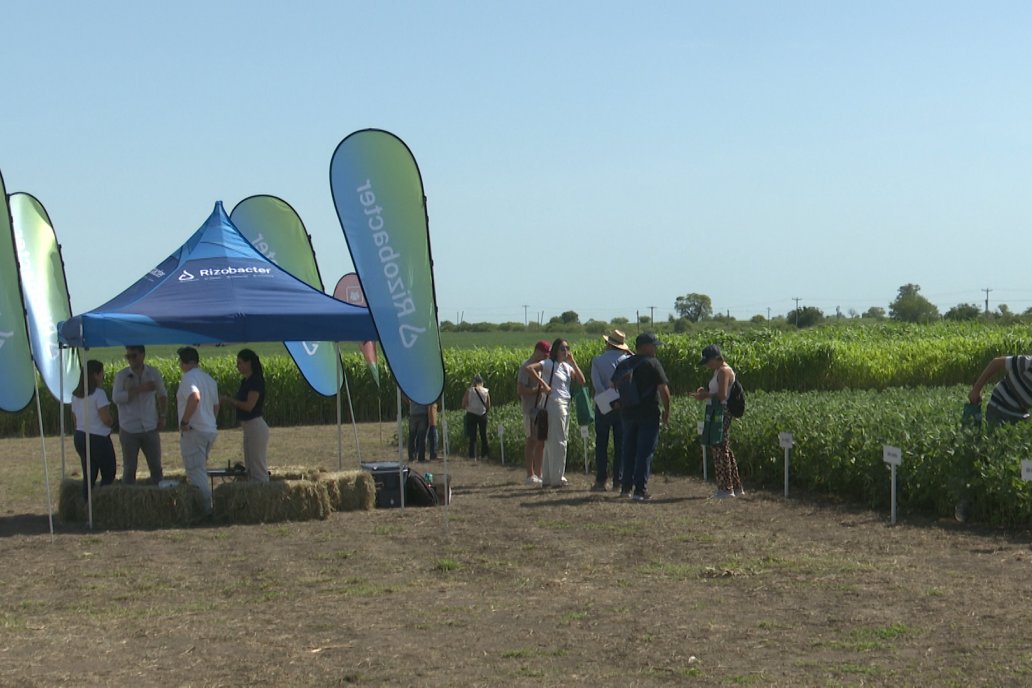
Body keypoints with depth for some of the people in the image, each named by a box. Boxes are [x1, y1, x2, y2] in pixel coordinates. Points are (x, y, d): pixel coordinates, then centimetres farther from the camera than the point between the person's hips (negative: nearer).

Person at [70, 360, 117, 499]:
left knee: (88, 476, 13)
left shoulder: (76, 394, 8)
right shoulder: (98, 393, -15)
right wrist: (110, 421, 1)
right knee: (108, 475, 4)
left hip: (80, 437, 7)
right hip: (98, 439, -7)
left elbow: (74, 418, 14)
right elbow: (106, 419, -20)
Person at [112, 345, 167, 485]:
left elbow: (162, 395, 19)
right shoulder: (121, 375, -5)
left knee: (156, 467, 7)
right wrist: (140, 389, -23)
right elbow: (116, 398, -19)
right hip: (129, 430, -2)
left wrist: (162, 416, 10)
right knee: (129, 469, 3)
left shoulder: (154, 373, 3)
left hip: (150, 428, 2)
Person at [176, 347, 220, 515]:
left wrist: (184, 421, -24)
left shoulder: (188, 378, -13)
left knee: (196, 473, -4)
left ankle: (205, 509, -7)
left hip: (193, 431, -9)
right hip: (211, 430, 9)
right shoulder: (209, 379, 14)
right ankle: (206, 506, 22)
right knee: (201, 471, 19)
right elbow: (216, 405, 20)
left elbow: (195, 397, -32)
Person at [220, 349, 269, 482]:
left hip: (255, 426, -10)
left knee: (259, 469, -6)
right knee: (250, 468, 13)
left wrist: (230, 400, -10)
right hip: (248, 426, 10)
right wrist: (229, 400, 1)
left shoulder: (256, 381, -15)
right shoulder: (245, 381, 13)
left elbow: (249, 405, -21)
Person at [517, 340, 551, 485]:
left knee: (541, 442, 9)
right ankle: (530, 476, 0)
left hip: (543, 409, 8)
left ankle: (538, 474, 15)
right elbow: (520, 390, -15)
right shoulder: (526, 367, -10)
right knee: (531, 442, -4)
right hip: (531, 410, -8)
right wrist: (538, 389, -20)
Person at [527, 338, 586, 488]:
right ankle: (557, 478, -2)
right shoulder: (549, 364, -8)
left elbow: (581, 381, 5)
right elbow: (529, 368, -22)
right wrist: (543, 384, -21)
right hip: (554, 404, -8)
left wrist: (573, 362, 0)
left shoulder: (567, 366, 15)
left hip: (566, 405, 8)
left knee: (551, 442, 11)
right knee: (557, 441, -7)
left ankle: (548, 478, 16)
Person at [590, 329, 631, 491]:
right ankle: (618, 480, 3)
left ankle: (601, 481, 1)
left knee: (601, 443, 5)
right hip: (623, 406, 1)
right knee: (620, 443, 5)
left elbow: (597, 384, -11)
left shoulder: (597, 361, -3)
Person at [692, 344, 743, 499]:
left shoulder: (724, 371, -14)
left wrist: (706, 396, -12)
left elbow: (722, 395, -21)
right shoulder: (718, 371, 17)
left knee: (720, 448, -6)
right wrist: (705, 390, 7)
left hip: (722, 413, -11)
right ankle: (736, 486, 20)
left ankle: (726, 488, -1)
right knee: (724, 449, 14)